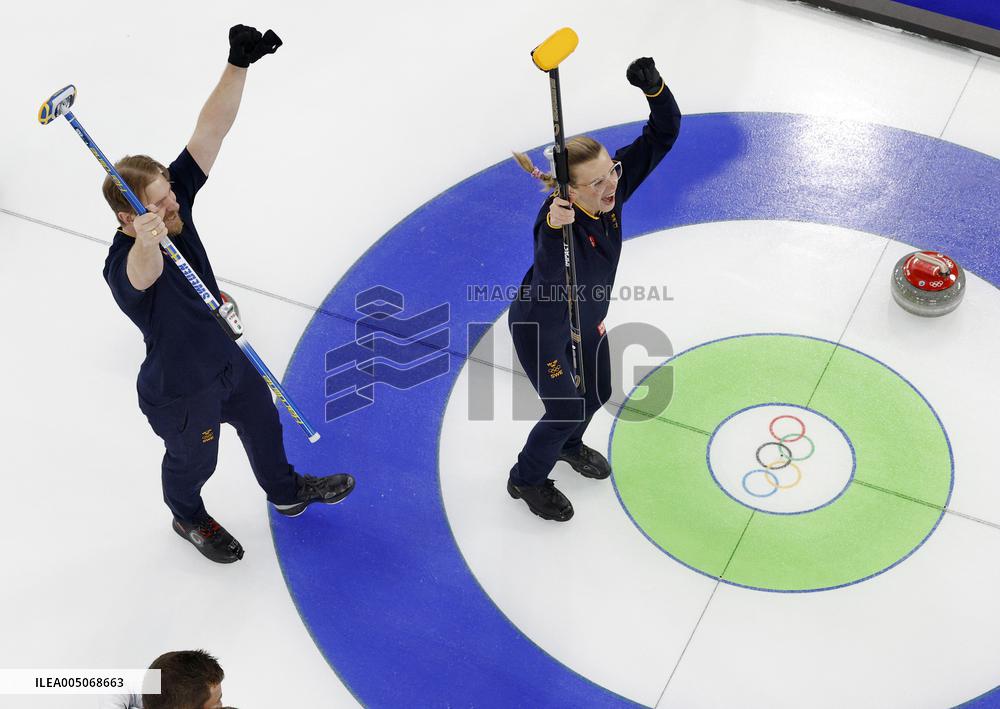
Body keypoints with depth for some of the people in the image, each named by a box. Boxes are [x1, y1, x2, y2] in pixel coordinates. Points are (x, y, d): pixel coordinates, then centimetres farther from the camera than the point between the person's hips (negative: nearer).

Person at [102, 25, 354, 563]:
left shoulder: (175, 198, -20)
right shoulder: (124, 267, -40)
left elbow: (210, 132, -26)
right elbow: (143, 274, -65)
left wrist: (239, 64, -38)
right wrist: (146, 243, -88)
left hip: (226, 359, 7)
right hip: (178, 394, -7)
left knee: (263, 424, 31)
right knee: (192, 462, 23)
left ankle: (286, 492, 62)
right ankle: (189, 519, 58)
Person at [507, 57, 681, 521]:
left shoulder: (614, 184, -24)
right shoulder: (559, 221, -43)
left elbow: (663, 134, -25)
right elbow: (553, 275, -63)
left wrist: (654, 88, -45)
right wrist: (554, 227, -84)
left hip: (588, 319, 7)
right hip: (541, 327, -7)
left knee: (597, 393, 26)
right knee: (565, 410, 7)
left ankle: (569, 445, 61)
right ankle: (527, 480, 38)